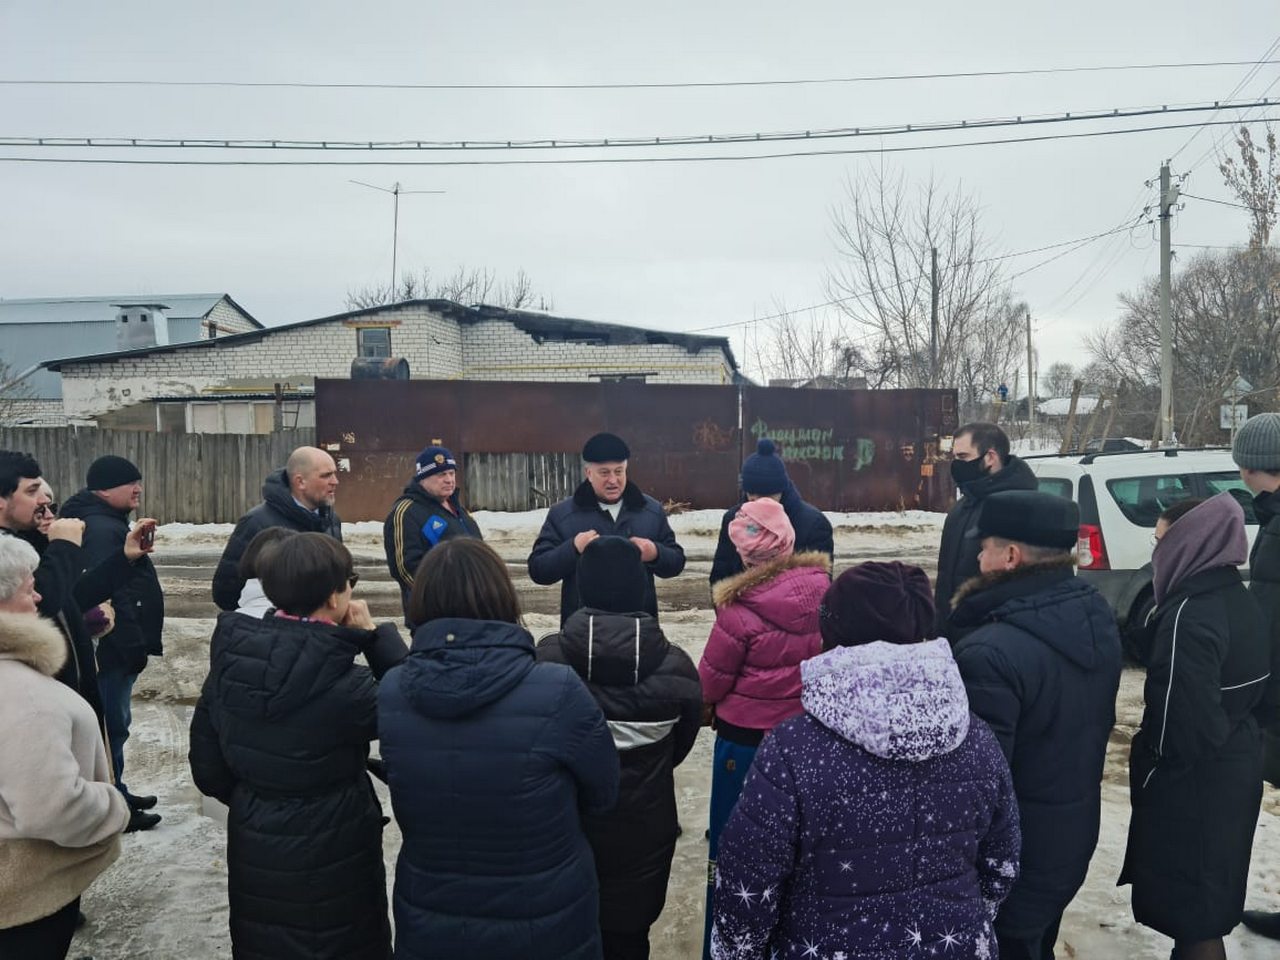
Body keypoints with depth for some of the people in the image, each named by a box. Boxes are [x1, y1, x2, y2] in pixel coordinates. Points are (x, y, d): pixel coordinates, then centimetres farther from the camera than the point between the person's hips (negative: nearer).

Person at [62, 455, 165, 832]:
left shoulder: (106, 523, 15)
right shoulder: (101, 530, -20)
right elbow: (109, 595, -26)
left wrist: (136, 642, 22)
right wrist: (135, 645, -22)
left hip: (115, 646, 11)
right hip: (113, 648, -11)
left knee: (114, 723, 19)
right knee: (112, 725, -1)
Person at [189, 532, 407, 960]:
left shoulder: (230, 659, -8)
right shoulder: (341, 681, -27)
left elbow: (207, 767, 1)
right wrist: (375, 635, -10)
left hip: (252, 853, 6)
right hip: (332, 859, -6)